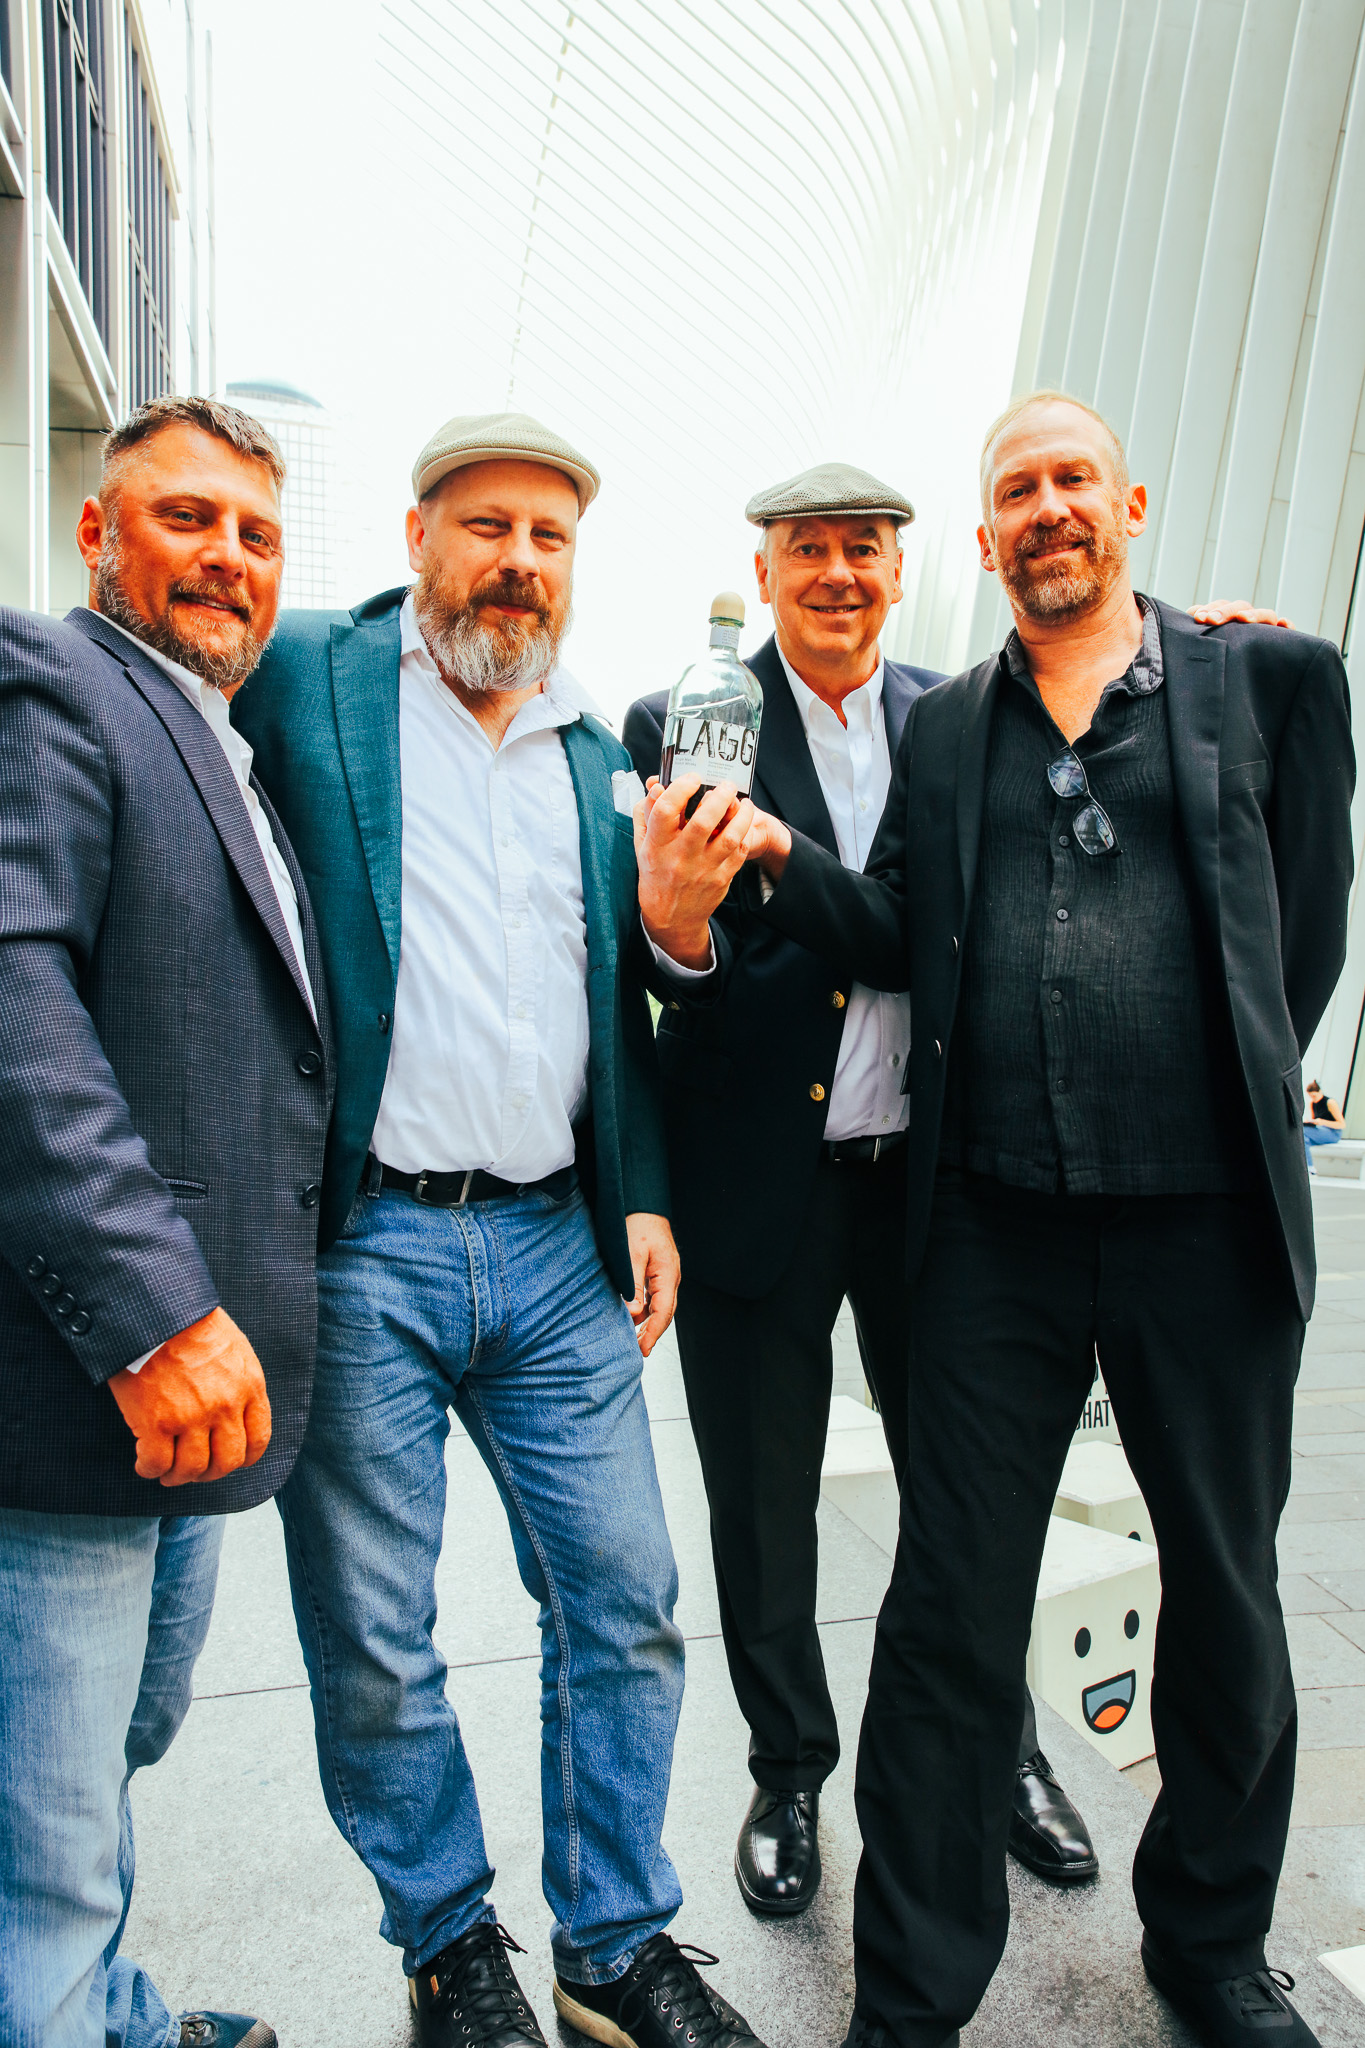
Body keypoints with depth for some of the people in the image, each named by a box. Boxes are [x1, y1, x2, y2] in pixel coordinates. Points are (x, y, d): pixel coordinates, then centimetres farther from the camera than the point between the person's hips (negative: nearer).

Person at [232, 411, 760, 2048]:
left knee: (625, 1608, 10)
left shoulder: (597, 757, 15)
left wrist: (642, 1194, 5)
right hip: (362, 1248, -3)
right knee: (371, 1641, 10)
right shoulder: (311, 675, 4)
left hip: (557, 1246, 4)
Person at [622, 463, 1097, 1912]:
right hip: (759, 1179, -2)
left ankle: (999, 1743, 44)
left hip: (929, 1172, 3)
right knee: (762, 1508, 14)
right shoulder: (680, 725, -3)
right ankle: (789, 1768, 40)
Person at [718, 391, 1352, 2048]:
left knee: (1227, 1602, 17)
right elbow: (897, 942, 5)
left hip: (1210, 1228, 0)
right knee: (950, 1617, 8)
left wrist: (1221, 1109, 6)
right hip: (993, 1230, 1)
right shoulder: (940, 729, 10)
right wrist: (780, 853, -11)